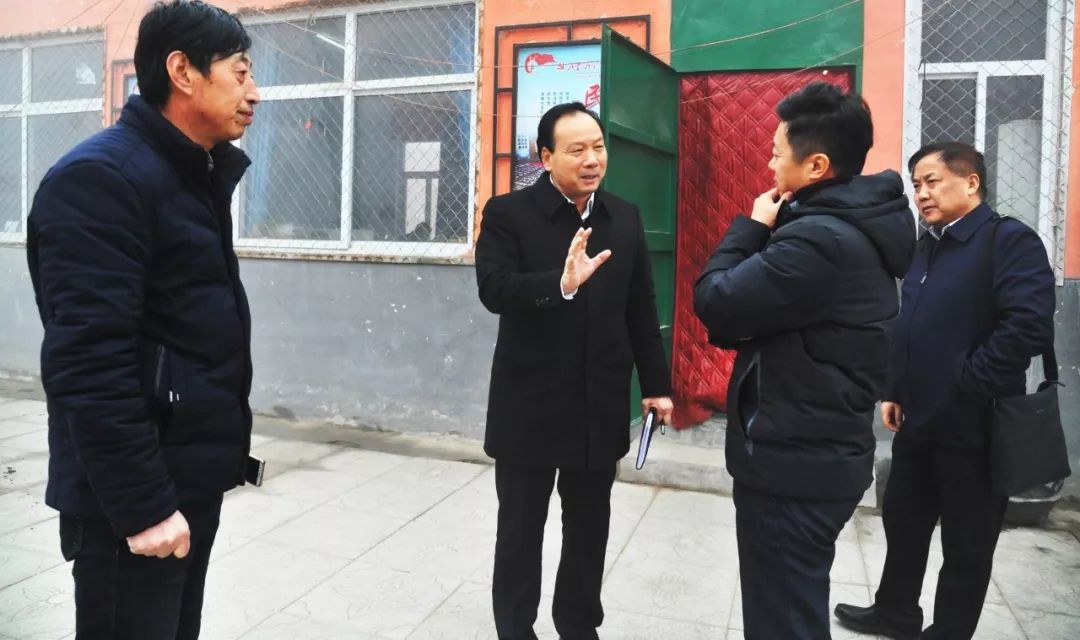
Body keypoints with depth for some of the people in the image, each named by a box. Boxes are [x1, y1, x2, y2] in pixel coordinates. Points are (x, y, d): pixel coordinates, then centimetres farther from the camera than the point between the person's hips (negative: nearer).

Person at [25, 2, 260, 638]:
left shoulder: (198, 177, 13)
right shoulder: (100, 178, -16)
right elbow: (90, 362, -22)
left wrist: (207, 464, 15)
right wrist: (140, 503, -22)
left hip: (191, 480, 9)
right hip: (134, 497, -8)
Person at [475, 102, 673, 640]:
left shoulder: (625, 218, 6)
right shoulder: (508, 213, -6)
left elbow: (641, 309, 8)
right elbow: (494, 291, -20)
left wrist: (656, 384, 8)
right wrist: (561, 283, -36)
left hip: (601, 405, 4)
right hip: (530, 403, -3)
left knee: (589, 529, 16)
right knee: (520, 530, 11)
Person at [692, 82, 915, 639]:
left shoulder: (822, 239, -25)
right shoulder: (852, 227, 8)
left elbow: (713, 300, -21)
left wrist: (752, 227, -8)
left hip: (793, 464, -10)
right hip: (817, 453, 10)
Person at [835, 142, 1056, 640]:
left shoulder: (1010, 240, -12)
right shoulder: (926, 247, 12)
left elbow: (1029, 327, -23)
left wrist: (967, 385, -19)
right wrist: (895, 390, 12)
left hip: (974, 425, -8)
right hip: (918, 419, 8)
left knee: (966, 543, 9)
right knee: (902, 521, 19)